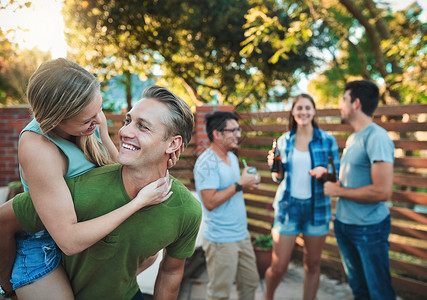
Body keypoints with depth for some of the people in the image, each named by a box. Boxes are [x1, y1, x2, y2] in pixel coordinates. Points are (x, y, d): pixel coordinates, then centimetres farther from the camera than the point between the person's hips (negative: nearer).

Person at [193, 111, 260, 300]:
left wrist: (248, 182, 1)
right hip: (221, 240, -9)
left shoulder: (232, 157, 10)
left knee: (250, 283, 18)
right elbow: (210, 202, -24)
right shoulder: (207, 162, -19)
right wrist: (240, 184, -21)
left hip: (241, 235, 9)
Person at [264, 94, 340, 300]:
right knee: (278, 267, 2)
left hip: (317, 208, 0)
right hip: (288, 206, 1)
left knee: (312, 265, 11)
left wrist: (324, 171, -18)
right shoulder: (284, 141, 4)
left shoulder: (327, 140, -1)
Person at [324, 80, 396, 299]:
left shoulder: (377, 137, -19)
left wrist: (337, 190, -17)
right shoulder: (352, 138, 8)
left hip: (369, 228, -8)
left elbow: (383, 191, -27)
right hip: (343, 223, 8)